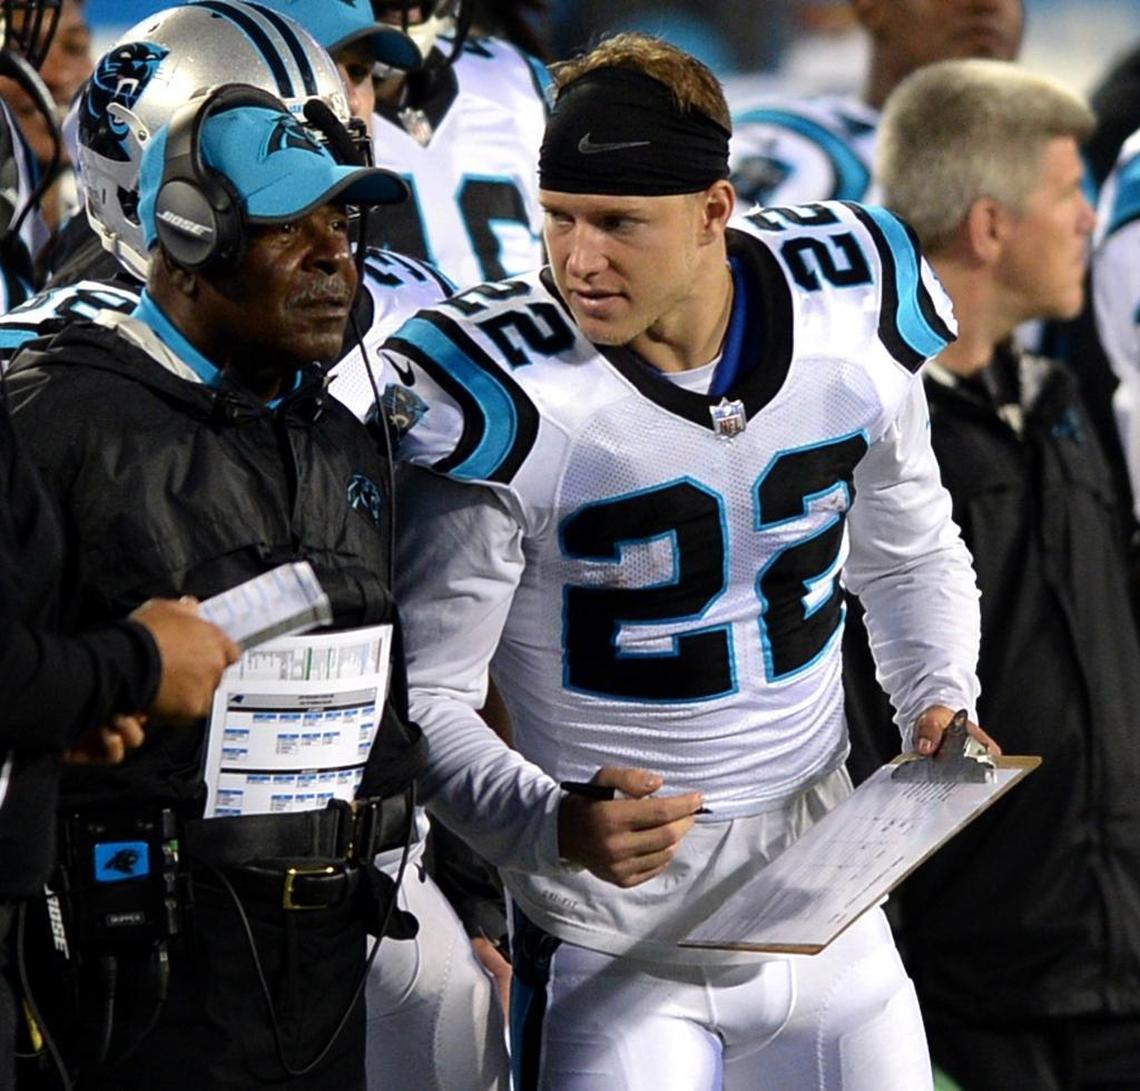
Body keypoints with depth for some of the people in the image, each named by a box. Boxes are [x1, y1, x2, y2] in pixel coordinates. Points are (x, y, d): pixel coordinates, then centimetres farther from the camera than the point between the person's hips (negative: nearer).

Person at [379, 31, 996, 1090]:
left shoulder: (851, 316, -5)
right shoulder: (505, 396, -19)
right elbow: (420, 699, -14)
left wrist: (938, 703, -2)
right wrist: (553, 828, -30)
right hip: (615, 951, -4)